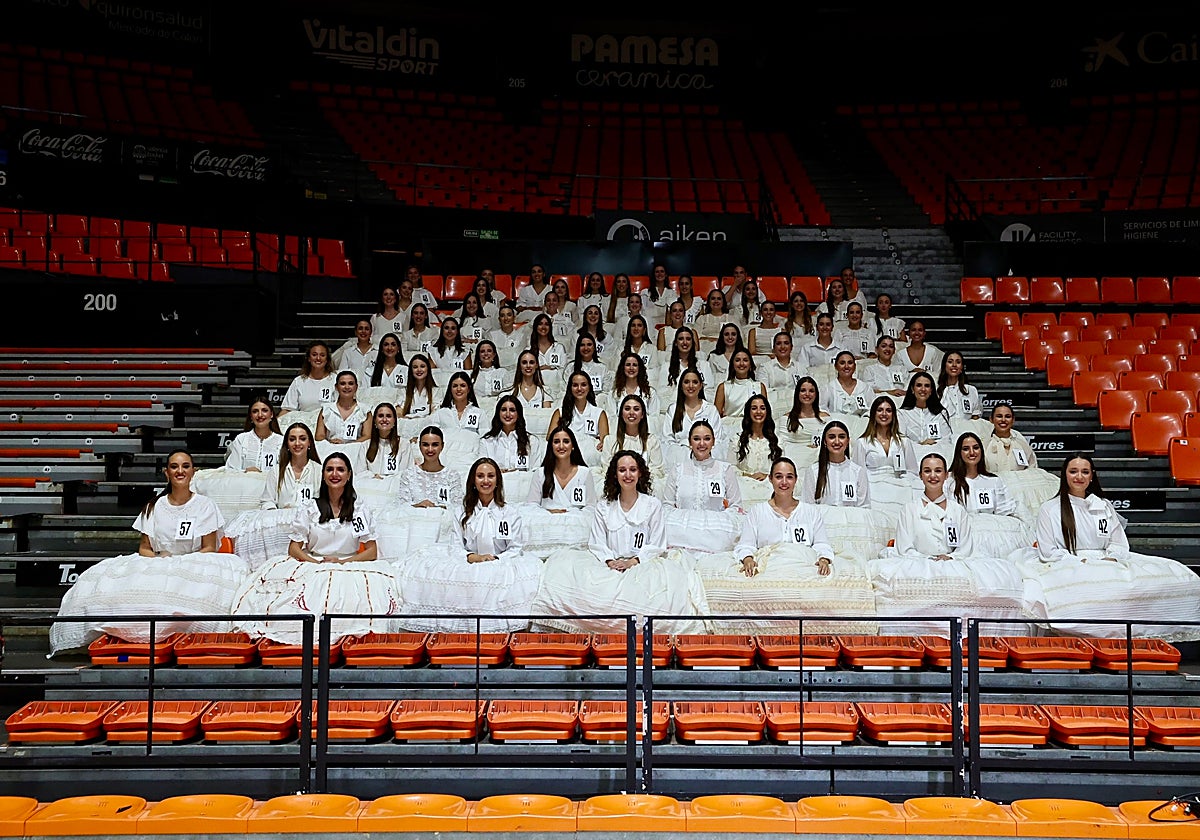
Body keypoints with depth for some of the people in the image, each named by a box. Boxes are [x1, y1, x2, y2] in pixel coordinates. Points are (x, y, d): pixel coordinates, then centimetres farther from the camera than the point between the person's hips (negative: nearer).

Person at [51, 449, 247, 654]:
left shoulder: (205, 505, 4)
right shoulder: (154, 507, 11)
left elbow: (209, 548, 1)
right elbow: (144, 548, 10)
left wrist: (182, 561, -15)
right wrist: (158, 559, -12)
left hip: (195, 566, -2)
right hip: (155, 565, 3)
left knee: (233, 567, -36)